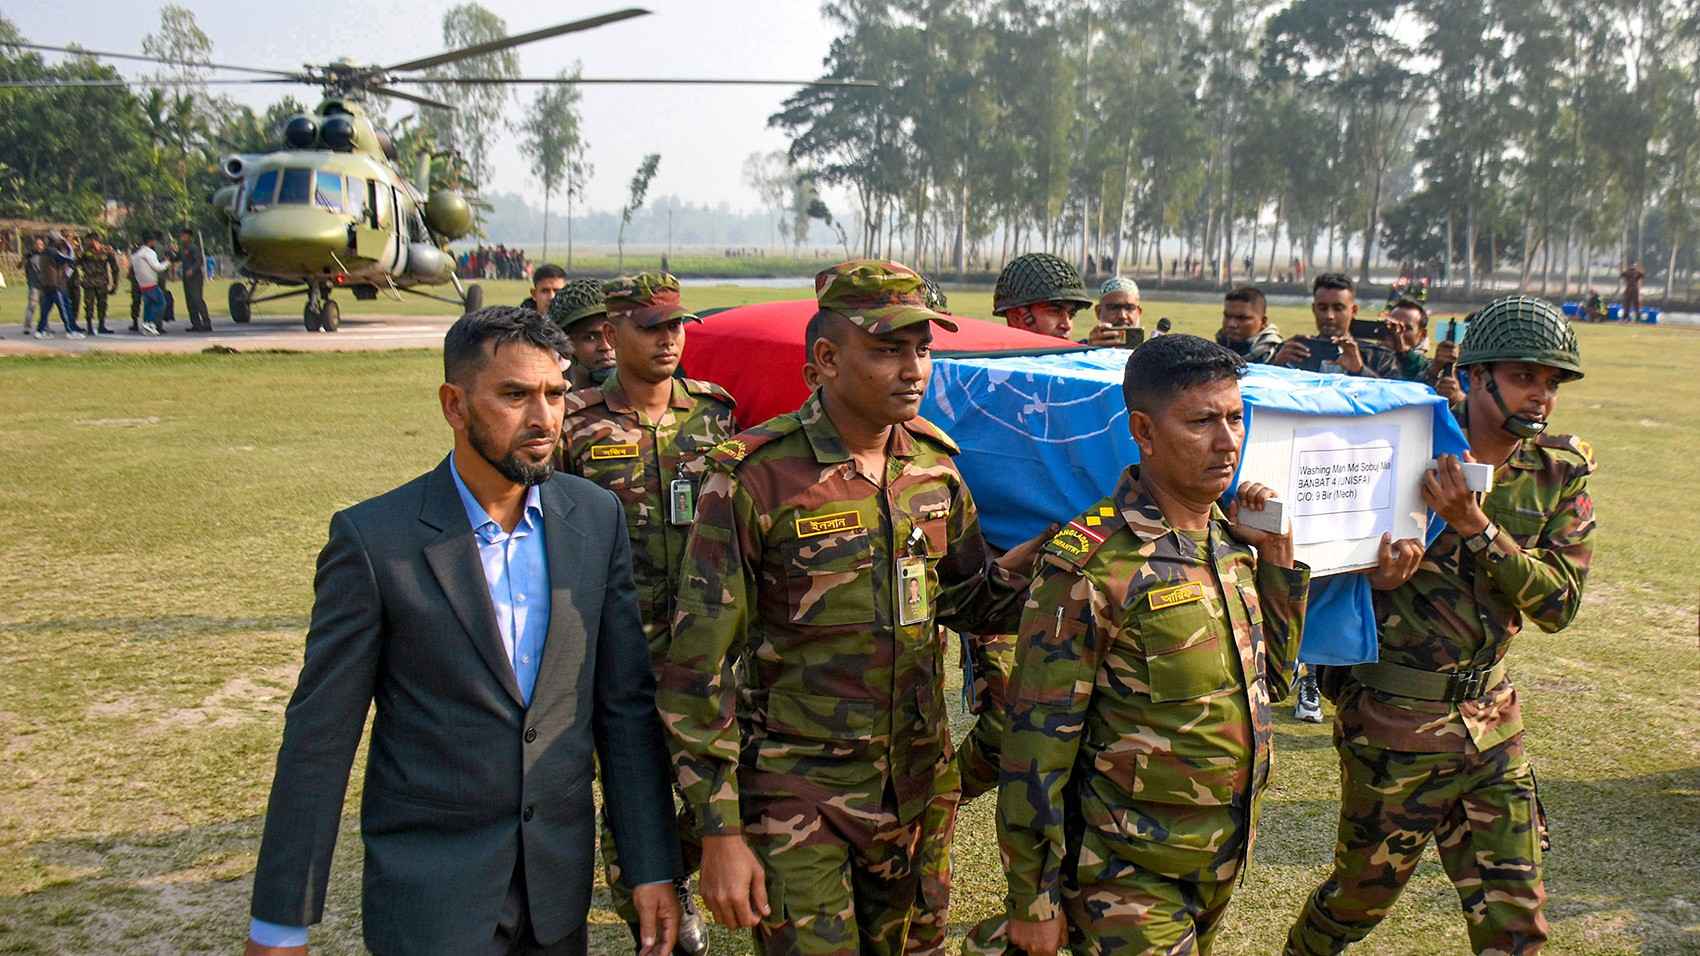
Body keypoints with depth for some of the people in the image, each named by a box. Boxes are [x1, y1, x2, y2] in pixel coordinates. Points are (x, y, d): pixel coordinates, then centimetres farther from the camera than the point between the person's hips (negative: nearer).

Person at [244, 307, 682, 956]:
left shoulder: (596, 518, -2)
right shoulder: (373, 538, -13)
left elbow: (625, 701, 2)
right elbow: (319, 735, -9)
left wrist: (652, 866, 0)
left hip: (560, 879, 4)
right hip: (429, 898, -3)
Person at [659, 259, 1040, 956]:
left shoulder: (934, 465, 2)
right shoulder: (754, 479, -15)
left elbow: (968, 601, 14)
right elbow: (699, 668, -13)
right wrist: (720, 833, -14)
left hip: (917, 788, 6)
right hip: (796, 796, -5)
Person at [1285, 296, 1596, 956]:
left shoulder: (1560, 472, 0)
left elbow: (1558, 604, -8)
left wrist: (1474, 524, -21)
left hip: (1491, 719, 5)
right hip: (1395, 722, -4)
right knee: (1362, 891, 12)